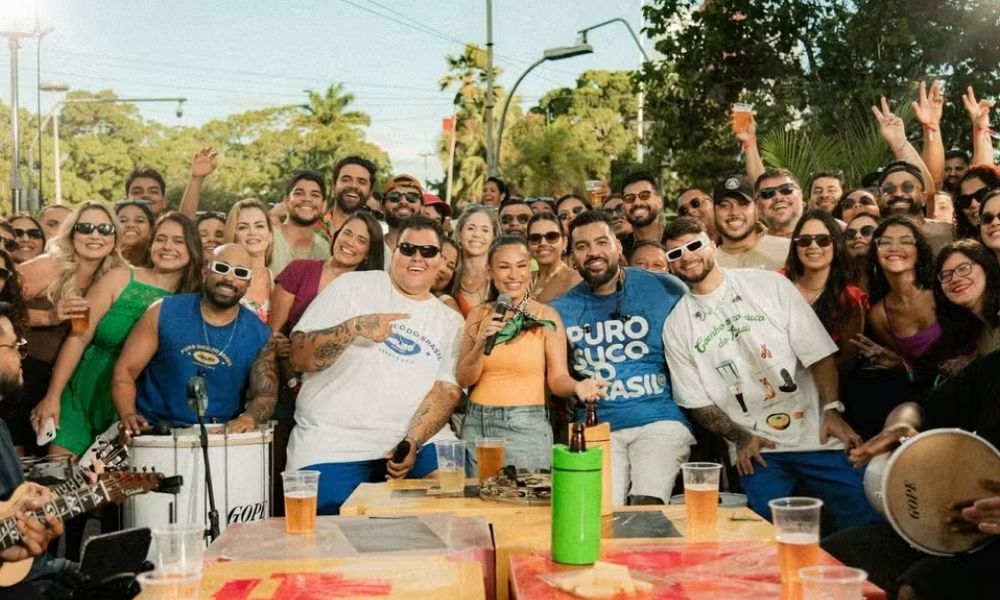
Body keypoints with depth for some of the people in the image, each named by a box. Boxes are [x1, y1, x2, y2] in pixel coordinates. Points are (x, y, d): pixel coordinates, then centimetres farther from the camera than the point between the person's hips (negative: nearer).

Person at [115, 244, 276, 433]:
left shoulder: (259, 335, -1)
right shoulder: (164, 312, -2)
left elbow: (266, 394, 2)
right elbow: (125, 370, 0)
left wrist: (249, 418, -20)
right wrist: (128, 415, -17)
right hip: (154, 430, 0)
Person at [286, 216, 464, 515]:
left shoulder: (451, 321, 13)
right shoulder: (352, 286, 4)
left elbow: (448, 390, 0)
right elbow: (300, 357, -3)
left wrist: (413, 442, -17)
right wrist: (353, 327, -20)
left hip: (421, 438, 3)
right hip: (334, 443, -3)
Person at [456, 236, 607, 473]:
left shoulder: (546, 316, -3)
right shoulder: (478, 315, 7)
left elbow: (557, 378, -7)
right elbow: (463, 379, 3)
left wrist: (577, 386, -27)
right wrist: (481, 344, -13)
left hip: (526, 426, -3)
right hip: (476, 424, 3)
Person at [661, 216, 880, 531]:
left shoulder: (769, 284, 5)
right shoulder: (675, 326, 7)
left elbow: (817, 351, 2)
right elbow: (696, 401, 7)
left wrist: (832, 410, -10)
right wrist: (740, 437, -6)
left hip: (814, 431, 0)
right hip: (755, 448, 0)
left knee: (865, 517, -12)